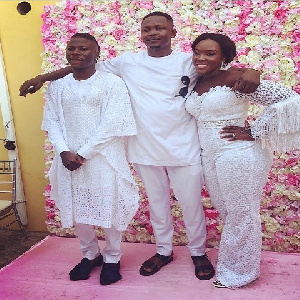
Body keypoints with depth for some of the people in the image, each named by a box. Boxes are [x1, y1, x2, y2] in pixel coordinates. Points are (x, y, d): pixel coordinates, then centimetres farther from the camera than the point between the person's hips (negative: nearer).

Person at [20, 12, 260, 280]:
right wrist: (43, 77, 8)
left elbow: (224, 70, -7)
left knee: (191, 205, 10)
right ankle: (164, 250, 38)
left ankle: (198, 252, 33)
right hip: (145, 150, 2)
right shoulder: (128, 62, 3)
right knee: (157, 203, 18)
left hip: (184, 149, -2)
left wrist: (248, 72, -31)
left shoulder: (188, 61, -2)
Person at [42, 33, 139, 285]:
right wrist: (64, 152, -11)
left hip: (104, 157, -4)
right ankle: (90, 254, 33)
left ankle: (112, 258, 25)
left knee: (110, 207, 3)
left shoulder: (112, 82, -5)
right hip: (69, 158, 4)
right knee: (76, 208, 11)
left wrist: (84, 153, -14)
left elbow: (111, 124, -11)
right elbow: (51, 122, 5)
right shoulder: (57, 86, 8)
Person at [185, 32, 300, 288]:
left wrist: (254, 132, -18)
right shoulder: (194, 84, 6)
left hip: (239, 158, -7)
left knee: (241, 216, 9)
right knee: (227, 213, 20)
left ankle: (239, 272, 29)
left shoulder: (234, 80, -16)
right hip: (210, 158, 8)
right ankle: (231, 265, 40)